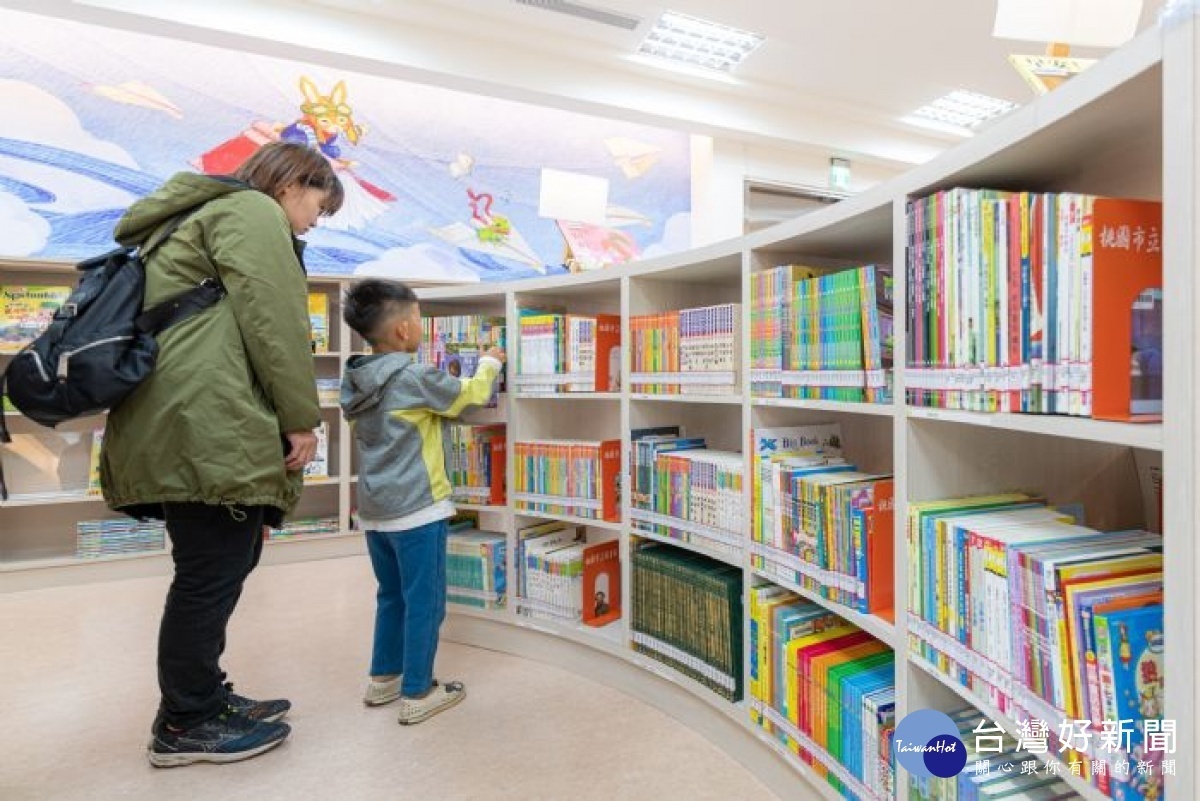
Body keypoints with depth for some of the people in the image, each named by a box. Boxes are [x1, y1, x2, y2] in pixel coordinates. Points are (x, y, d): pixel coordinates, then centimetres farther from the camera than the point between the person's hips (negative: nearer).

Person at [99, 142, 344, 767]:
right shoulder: (253, 211, -1)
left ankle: (203, 700, 28)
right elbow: (273, 322, -14)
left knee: (214, 572, 16)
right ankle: (185, 725, 14)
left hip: (170, 427, 11)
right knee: (213, 575, -1)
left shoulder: (206, 214, 31)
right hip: (208, 427, -11)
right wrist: (301, 420, -10)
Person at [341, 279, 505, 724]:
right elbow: (470, 394, -6)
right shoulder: (415, 378, -18)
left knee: (391, 596, 21)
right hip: (416, 507, -8)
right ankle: (417, 693, 15)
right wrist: (490, 362, 13)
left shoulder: (355, 382, 5)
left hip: (374, 508, 8)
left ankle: (384, 678, 33)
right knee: (424, 601, 5)